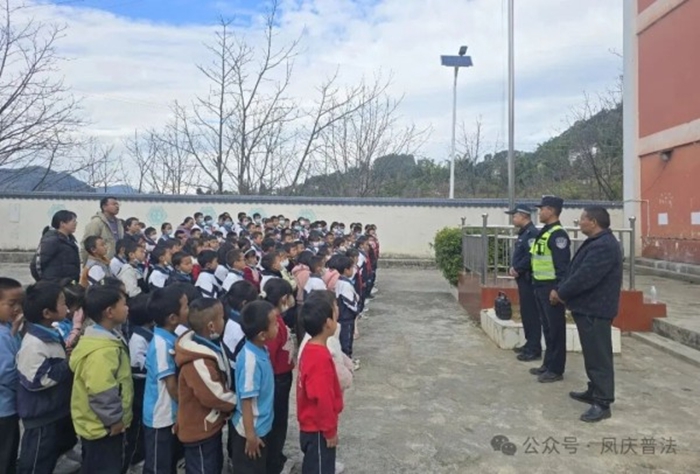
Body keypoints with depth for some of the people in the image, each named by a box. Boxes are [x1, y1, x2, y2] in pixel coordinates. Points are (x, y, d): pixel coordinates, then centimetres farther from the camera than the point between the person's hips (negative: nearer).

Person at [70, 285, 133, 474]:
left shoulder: (104, 337, 5)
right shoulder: (102, 350, -29)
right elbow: (102, 392, -33)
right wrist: (114, 418, -20)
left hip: (100, 423, 10)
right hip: (103, 426, -10)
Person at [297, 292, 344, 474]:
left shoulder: (311, 349, 2)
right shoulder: (320, 357, -29)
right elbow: (323, 399, -26)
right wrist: (330, 430, -16)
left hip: (311, 425, 9)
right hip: (318, 429, -9)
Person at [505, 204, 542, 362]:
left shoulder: (532, 233, -15)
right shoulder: (523, 233, 17)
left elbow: (530, 257, -26)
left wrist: (517, 269, -15)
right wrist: (512, 269, 4)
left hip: (529, 279, -10)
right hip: (523, 279, 10)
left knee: (532, 314, -6)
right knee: (525, 313, 16)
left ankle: (535, 350, 0)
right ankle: (530, 344, 26)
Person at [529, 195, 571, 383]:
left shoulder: (558, 234, -16)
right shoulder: (543, 232, 14)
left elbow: (563, 265, -21)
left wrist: (558, 290, -23)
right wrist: (535, 283, 19)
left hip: (551, 288, -10)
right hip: (541, 287, 10)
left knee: (556, 329, 1)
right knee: (547, 328, 17)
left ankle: (556, 370, 9)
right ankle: (548, 364, 27)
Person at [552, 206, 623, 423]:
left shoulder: (604, 246, -22)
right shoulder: (596, 242, 15)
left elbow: (584, 278, -26)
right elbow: (576, 271, 17)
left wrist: (561, 293, -12)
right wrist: (562, 291, 6)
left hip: (595, 310, -11)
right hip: (589, 307, 11)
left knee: (599, 356, -4)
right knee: (592, 354, 19)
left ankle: (603, 403, 3)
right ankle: (595, 391, 32)